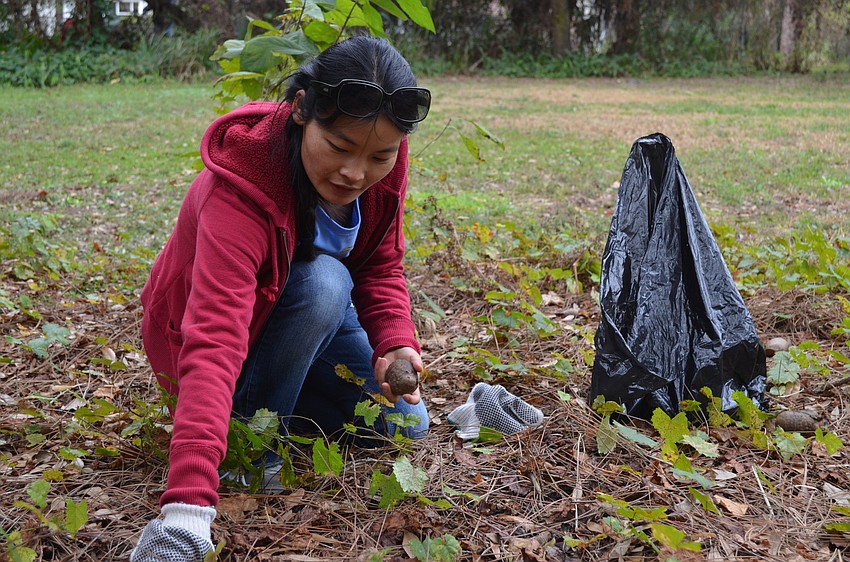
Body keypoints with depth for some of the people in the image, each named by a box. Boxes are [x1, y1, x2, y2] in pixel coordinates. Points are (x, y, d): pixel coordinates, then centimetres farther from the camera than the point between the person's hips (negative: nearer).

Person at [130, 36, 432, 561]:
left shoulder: (381, 162, -21)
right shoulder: (239, 189, -40)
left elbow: (382, 267, -7)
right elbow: (213, 342, -51)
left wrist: (397, 345, -28)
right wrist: (189, 503, -61)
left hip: (307, 314, 6)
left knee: (404, 424, -2)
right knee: (324, 281, -35)